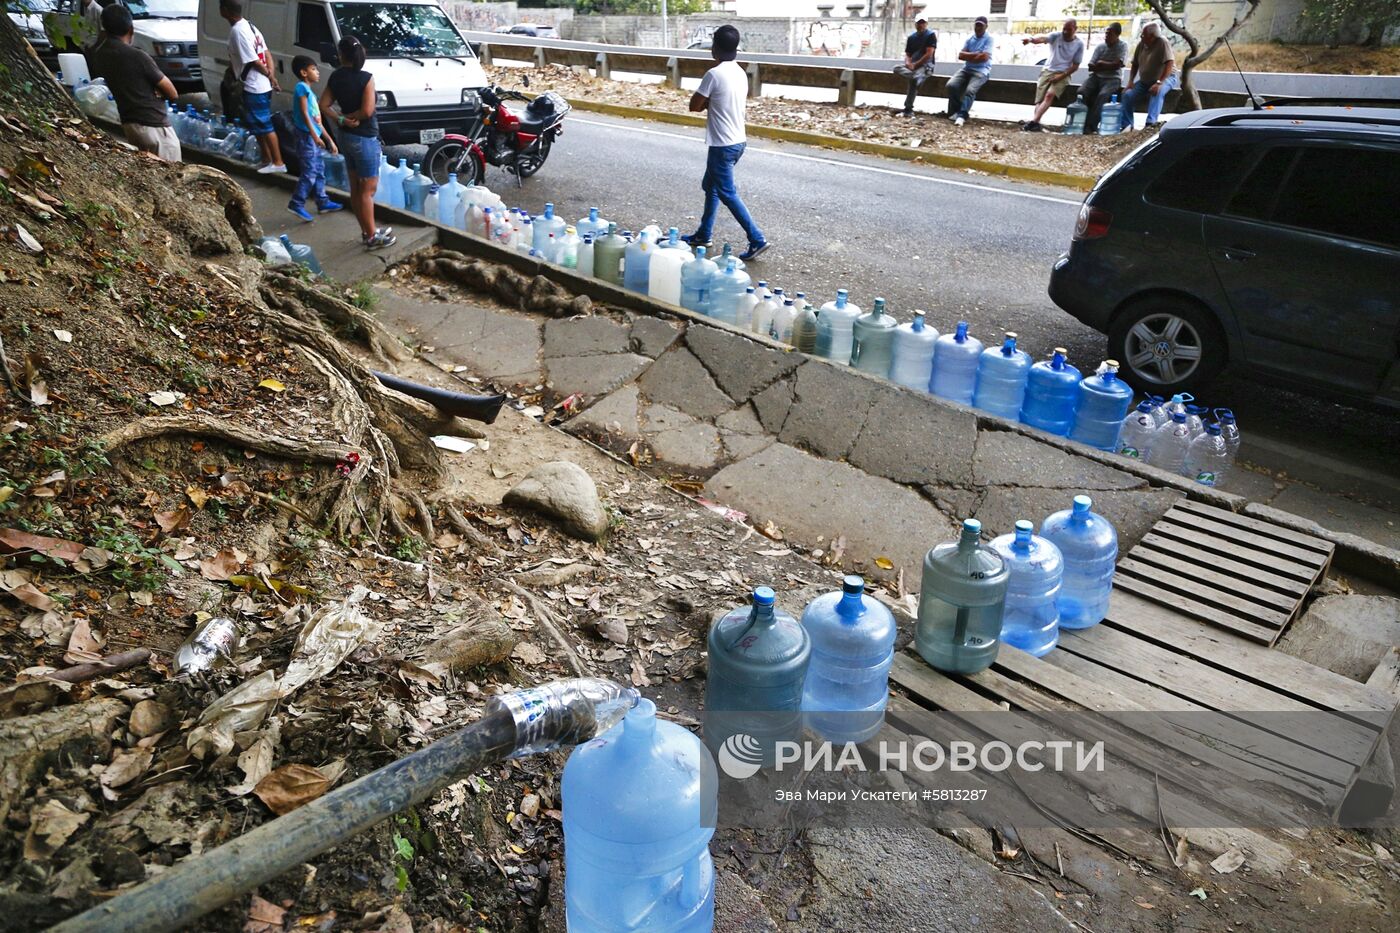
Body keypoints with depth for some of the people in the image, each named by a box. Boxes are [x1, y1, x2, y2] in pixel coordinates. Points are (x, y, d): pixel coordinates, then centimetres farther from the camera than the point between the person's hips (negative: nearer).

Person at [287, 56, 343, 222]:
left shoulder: (310, 91, 20)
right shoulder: (302, 87, -8)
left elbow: (317, 120, 21)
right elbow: (304, 113, -17)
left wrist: (329, 140, 21)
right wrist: (314, 135, -23)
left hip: (314, 137, 10)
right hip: (307, 136, -10)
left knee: (319, 170, 15)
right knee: (309, 173, -11)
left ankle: (322, 202, 23)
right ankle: (296, 204, -7)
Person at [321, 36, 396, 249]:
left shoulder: (335, 77, 4)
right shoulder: (366, 78, -16)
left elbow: (324, 105, 4)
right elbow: (367, 110, -23)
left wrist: (341, 119, -5)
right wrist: (350, 117, -8)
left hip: (346, 136, 7)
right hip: (365, 139, -7)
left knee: (355, 188, 14)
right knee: (368, 190, -1)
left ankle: (366, 231, 23)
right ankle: (372, 237, 5)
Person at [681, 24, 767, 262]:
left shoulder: (714, 74, -18)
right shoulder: (740, 73, 8)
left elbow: (694, 106, -12)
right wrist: (710, 101, 4)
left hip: (723, 145, -9)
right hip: (738, 141, 9)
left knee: (727, 193, -2)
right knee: (710, 185, 20)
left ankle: (757, 239, -5)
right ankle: (703, 234, 29)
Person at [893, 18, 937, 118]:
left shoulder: (931, 35, -3)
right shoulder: (911, 37, 15)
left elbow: (929, 54, -12)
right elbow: (907, 54, 14)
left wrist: (915, 64, -14)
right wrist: (908, 63, -10)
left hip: (926, 66, -6)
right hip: (911, 66, 6)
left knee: (914, 79, -37)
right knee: (897, 68, -23)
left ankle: (908, 109, -34)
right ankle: (918, 77, -33)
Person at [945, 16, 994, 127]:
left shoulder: (989, 39, -1)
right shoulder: (969, 39, 14)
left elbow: (984, 57, -14)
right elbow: (960, 55, 2)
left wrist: (968, 56, -3)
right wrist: (976, 54, -10)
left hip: (981, 71, -5)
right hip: (966, 69, 5)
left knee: (970, 90, -33)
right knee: (951, 85, -22)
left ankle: (961, 115, -39)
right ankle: (954, 112, -14)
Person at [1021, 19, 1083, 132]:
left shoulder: (1079, 44, 0)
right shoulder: (1056, 36, -1)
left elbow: (1075, 66, 1)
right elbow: (1043, 39, -22)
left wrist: (1062, 76, -15)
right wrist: (1031, 39, -45)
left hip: (1063, 74, -3)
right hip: (1047, 71, 3)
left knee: (1050, 94, -28)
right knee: (1040, 99, -14)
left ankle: (1033, 121, -42)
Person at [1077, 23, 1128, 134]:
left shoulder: (1123, 46, 0)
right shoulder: (1100, 47, 10)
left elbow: (1118, 64, -10)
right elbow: (1091, 67, 3)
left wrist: (1101, 64, -1)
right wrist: (1109, 66, -7)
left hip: (1113, 79, -4)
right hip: (1096, 77, 4)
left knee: (1102, 95, -35)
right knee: (1082, 91, -26)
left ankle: (1090, 126, -36)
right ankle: (1081, 122, -25)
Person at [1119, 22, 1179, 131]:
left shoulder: (1163, 43, -17)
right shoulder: (1141, 44, 1)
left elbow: (1170, 64, -25)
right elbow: (1135, 65, 12)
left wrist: (1159, 83, -36)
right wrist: (1130, 81, -3)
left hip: (1166, 77, -6)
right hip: (1145, 81, 6)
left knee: (1157, 92, -37)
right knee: (1127, 95, -13)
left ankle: (1151, 123, -44)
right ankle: (1127, 126, -10)